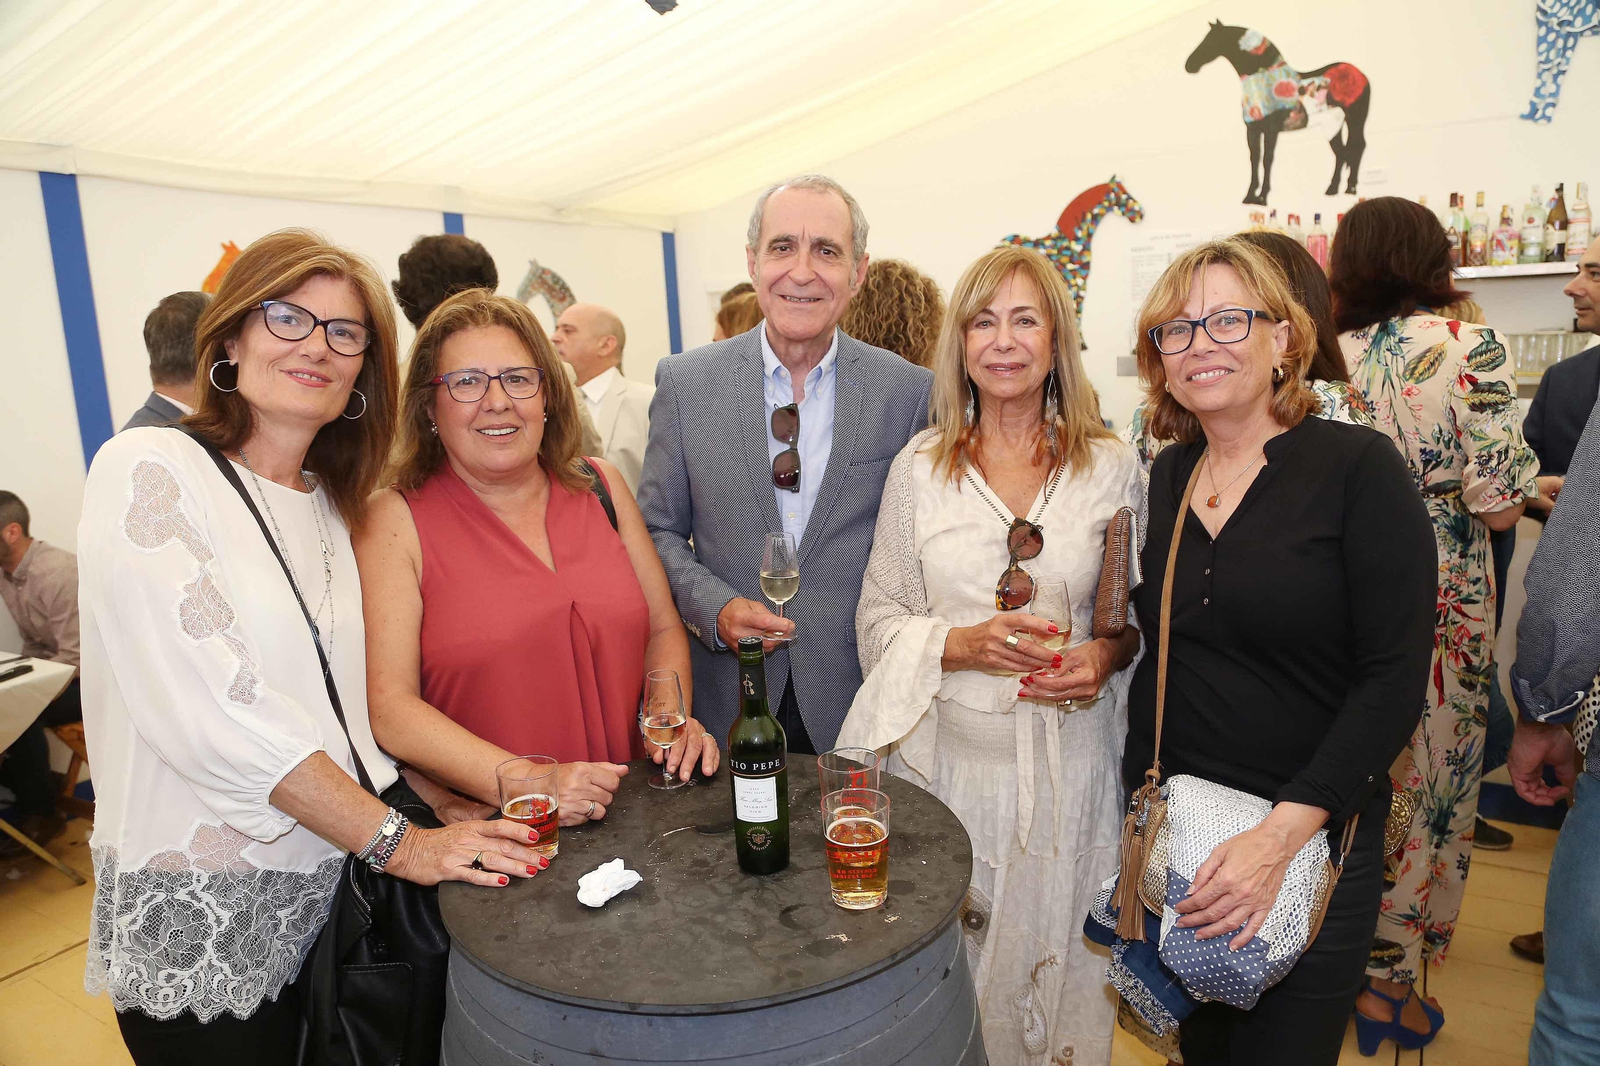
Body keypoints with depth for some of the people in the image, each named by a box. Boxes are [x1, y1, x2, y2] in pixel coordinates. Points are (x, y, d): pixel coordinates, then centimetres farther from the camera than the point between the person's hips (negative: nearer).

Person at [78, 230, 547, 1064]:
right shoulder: (147, 471, -12)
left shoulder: (333, 503, 8)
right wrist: (398, 841, -20)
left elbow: (357, 704, 8)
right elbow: (213, 706, -21)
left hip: (332, 888, 6)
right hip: (201, 919, -5)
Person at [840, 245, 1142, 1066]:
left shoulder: (1113, 468, 1)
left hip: (1072, 760, 1)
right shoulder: (918, 468, 0)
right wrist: (964, 645, -16)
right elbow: (877, 620, 1)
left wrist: (1109, 655, -13)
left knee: (1062, 960, 14)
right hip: (950, 757, 0)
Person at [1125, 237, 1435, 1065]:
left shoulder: (1358, 467, -12)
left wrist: (1282, 835, -21)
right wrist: (1141, 799, 2)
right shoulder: (1164, 478, 2)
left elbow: (1394, 678, -16)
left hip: (1311, 840, -4)